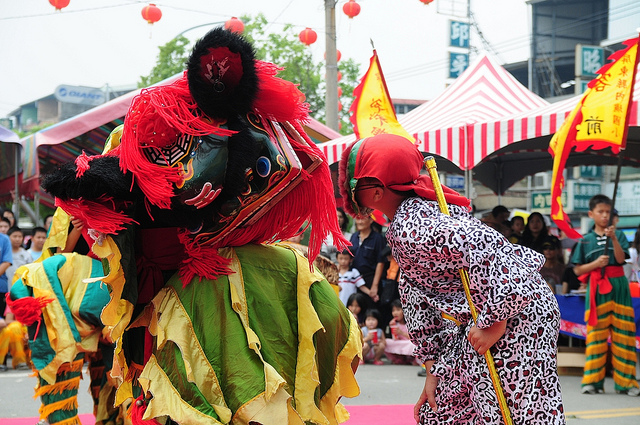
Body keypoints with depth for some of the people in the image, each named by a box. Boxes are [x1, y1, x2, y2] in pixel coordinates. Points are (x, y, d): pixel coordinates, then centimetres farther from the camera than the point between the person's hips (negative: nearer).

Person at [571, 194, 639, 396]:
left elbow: (621, 259, -6)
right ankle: (592, 380, 2)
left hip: (618, 286, 1)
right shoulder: (585, 240, 7)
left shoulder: (618, 235, 8)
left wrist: (614, 239, -18)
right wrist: (596, 263, -9)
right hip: (597, 289, -1)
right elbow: (578, 270, 7)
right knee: (595, 334, -2)